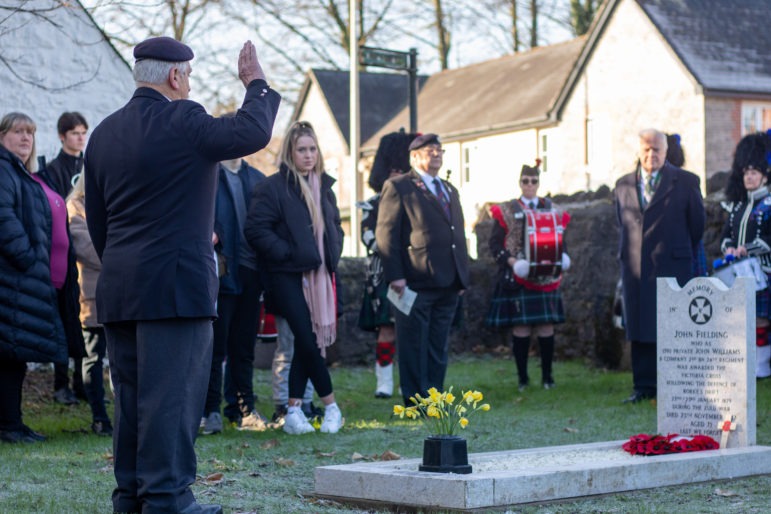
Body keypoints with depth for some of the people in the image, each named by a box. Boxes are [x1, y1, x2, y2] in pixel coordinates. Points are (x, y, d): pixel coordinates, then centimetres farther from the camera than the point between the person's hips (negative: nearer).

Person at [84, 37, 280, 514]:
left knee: (132, 391, 13)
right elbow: (252, 132, -13)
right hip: (174, 282, -8)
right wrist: (257, 83, 3)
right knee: (172, 391, -4)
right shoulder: (181, 121, -12)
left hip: (118, 288, 8)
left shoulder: (104, 132, 13)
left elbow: (96, 220, 15)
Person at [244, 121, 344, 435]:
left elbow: (335, 226, 27)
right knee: (307, 341, -11)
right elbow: (256, 230, -11)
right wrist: (287, 254, -14)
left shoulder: (323, 186, 16)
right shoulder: (273, 187, -5)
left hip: (319, 276, 6)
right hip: (289, 277, -6)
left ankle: (294, 411, 10)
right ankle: (330, 406, 2)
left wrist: (332, 254, 10)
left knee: (306, 343, 5)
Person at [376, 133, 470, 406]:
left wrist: (462, 276, 15)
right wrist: (395, 276, -15)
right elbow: (386, 234, -8)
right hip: (416, 282, -7)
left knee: (439, 348, 10)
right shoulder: (397, 187, -1)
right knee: (414, 347, -2)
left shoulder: (450, 190, 21)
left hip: (447, 284, 7)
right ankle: (415, 403, 3)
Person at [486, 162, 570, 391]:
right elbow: (495, 244, 0)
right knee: (520, 327, -4)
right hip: (517, 280, -2)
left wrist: (562, 257, -4)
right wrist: (512, 261, -15)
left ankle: (547, 376, 10)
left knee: (546, 326, 0)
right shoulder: (506, 211, 4)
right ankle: (523, 378, 5)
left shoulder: (551, 209, 13)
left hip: (546, 279, 2)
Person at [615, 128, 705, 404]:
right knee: (638, 328, 4)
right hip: (635, 266, 3)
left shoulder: (686, 182, 1)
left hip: (672, 267, -3)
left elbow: (697, 224, 10)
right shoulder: (623, 185, 11)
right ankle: (644, 387, 11)